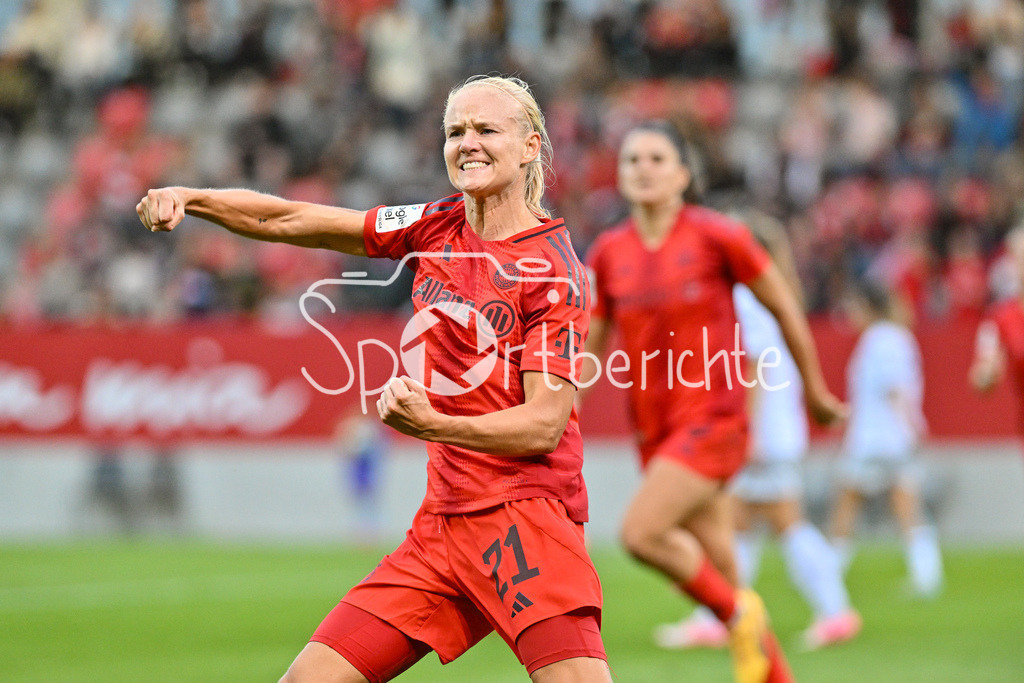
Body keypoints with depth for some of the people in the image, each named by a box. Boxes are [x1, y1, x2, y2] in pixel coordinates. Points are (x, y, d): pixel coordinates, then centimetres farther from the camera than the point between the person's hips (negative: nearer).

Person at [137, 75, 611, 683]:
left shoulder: (552, 270, -8)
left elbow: (545, 424, -14)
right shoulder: (438, 227, 10)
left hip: (526, 515, -6)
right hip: (444, 516, 6)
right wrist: (190, 198, 0)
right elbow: (290, 222, 15)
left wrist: (433, 425, -28)